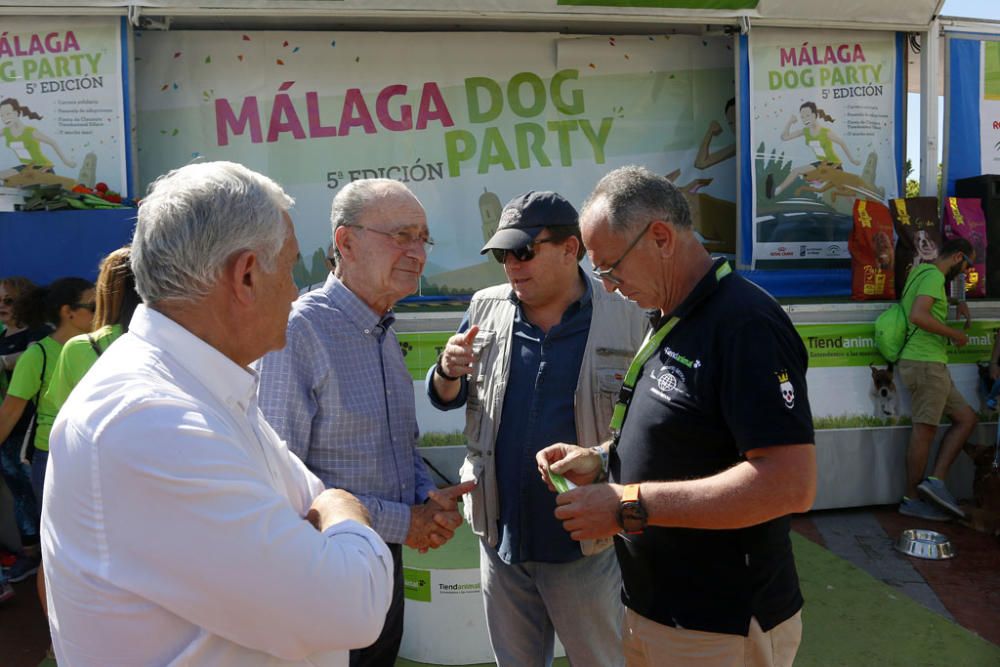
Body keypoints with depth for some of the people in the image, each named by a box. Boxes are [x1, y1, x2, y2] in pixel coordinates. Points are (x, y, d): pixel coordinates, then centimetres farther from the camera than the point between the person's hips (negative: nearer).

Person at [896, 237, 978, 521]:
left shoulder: (920, 272, 19)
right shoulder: (934, 275, -10)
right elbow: (918, 315, -25)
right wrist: (955, 334, -13)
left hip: (929, 364, 10)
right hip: (925, 362, -10)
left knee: (966, 418, 11)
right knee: (924, 430, -5)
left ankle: (935, 481, 5)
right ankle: (912, 500, 1)